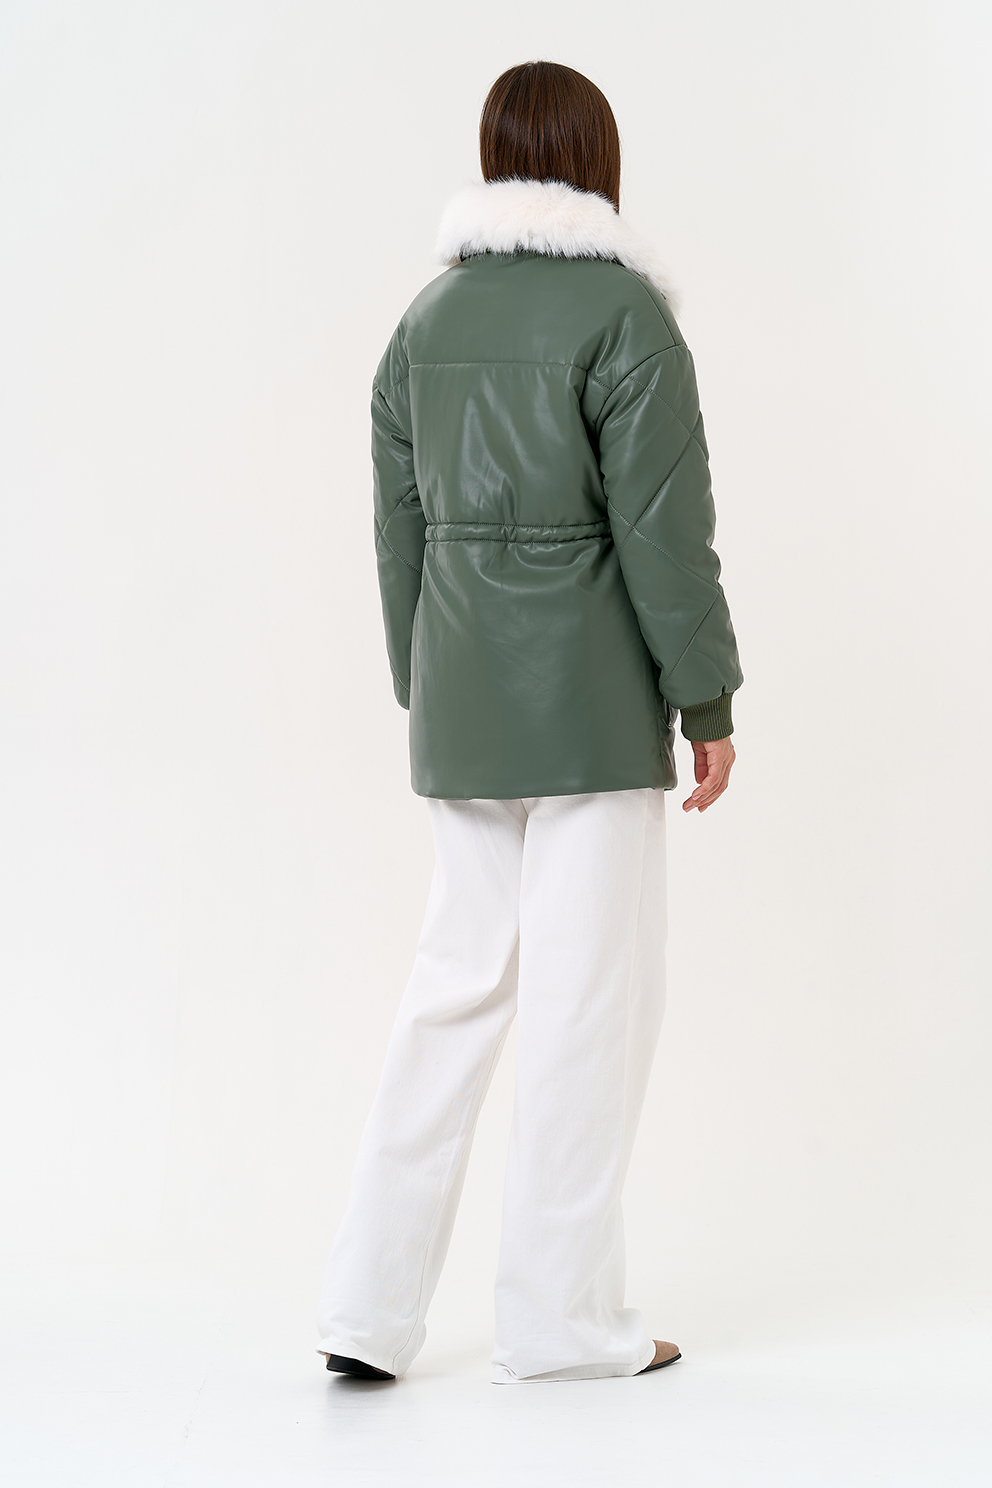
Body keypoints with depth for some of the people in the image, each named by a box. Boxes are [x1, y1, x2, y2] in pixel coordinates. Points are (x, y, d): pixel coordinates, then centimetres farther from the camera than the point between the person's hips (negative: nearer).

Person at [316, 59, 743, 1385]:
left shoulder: (428, 316, 10)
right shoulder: (624, 310, -9)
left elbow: (401, 527, 13)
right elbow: (663, 527, -12)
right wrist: (708, 703, -5)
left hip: (460, 705, 6)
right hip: (590, 700, -6)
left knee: (458, 981, 12)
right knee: (588, 998, 2)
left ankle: (371, 1302, 11)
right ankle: (563, 1315, 11)